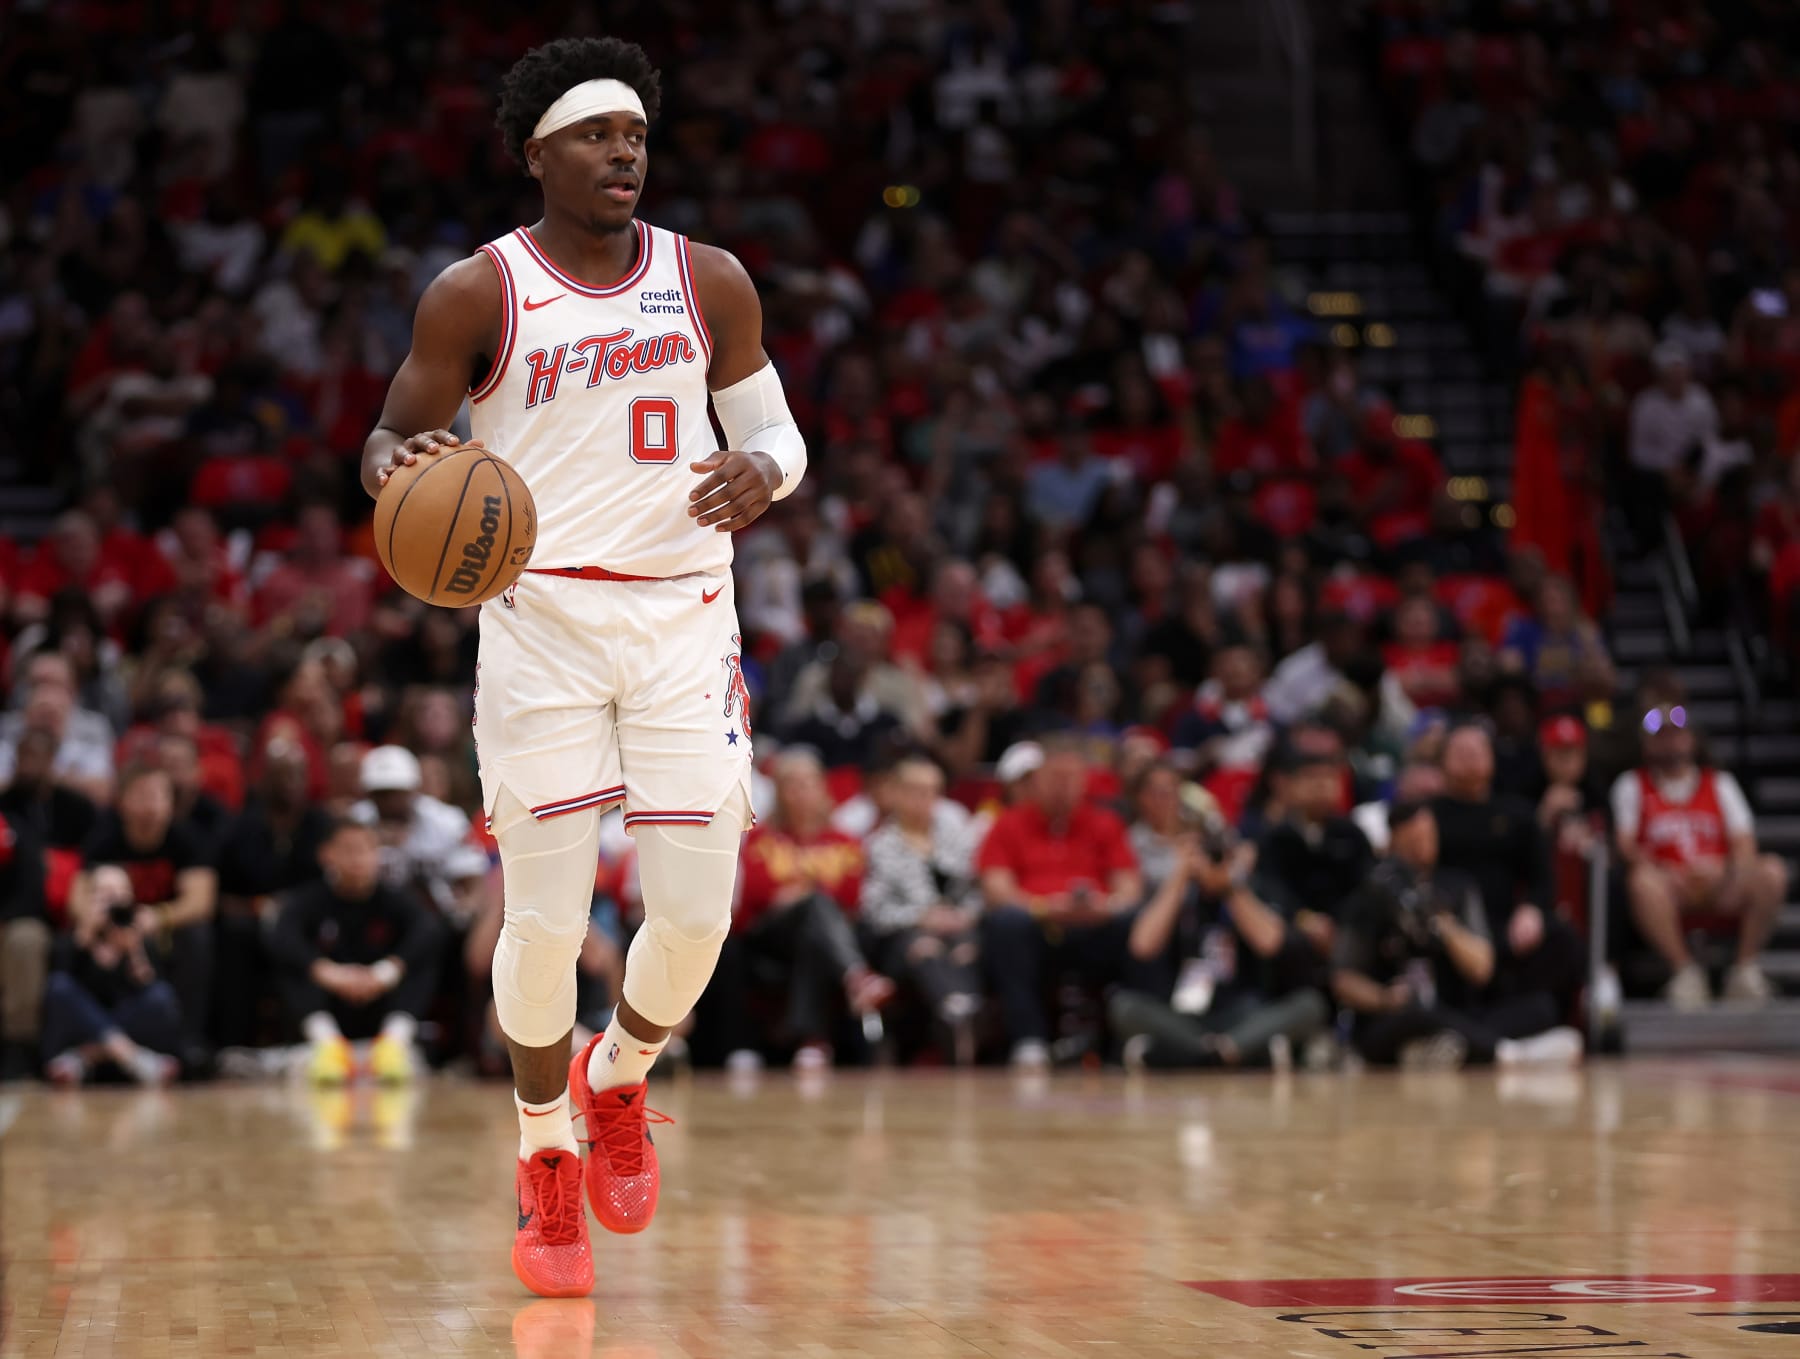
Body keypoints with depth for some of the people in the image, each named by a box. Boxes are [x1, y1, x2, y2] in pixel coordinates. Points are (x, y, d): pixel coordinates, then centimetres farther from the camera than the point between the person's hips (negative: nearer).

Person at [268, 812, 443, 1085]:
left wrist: (389, 969, -43)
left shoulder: (392, 900, 1)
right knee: (290, 959, -23)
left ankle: (397, 1038, -39)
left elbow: (427, 928, -22)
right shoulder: (312, 900, -1)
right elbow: (280, 936, -24)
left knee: (426, 950, -20)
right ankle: (324, 1040, -42)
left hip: (382, 1009, 0)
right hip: (326, 1014, 0)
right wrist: (326, 970, -44)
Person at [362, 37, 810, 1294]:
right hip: (542, 614, -2)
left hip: (684, 611, 2)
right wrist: (399, 469, -19)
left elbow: (778, 431, 13)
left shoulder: (710, 283, 6)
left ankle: (618, 1082, 29)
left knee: (698, 909, -4)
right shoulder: (477, 294, -1)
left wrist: (763, 472, -11)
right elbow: (395, 442, 5)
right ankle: (546, 1160, 19)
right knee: (548, 916, -3)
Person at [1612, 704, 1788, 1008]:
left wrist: (1727, 872, -16)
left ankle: (1747, 968, -17)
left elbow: (1745, 846, 8)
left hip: (1724, 893, 2)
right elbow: (1624, 846, 0)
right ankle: (1684, 971, -25)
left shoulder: (1720, 783, 19)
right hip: (1670, 896, -2)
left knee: (1771, 871, -27)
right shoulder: (1632, 786, 13)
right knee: (1643, 879, -36)